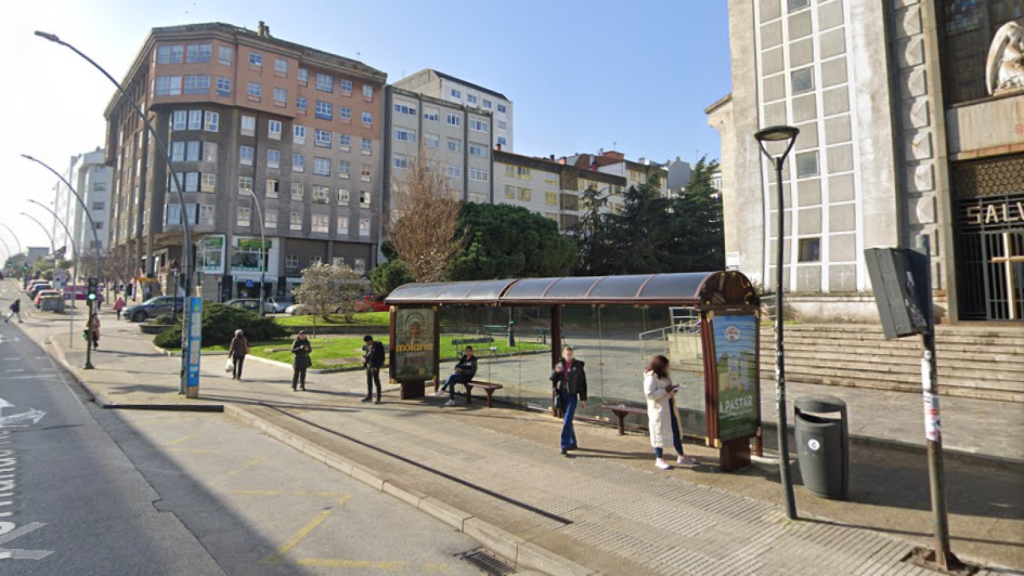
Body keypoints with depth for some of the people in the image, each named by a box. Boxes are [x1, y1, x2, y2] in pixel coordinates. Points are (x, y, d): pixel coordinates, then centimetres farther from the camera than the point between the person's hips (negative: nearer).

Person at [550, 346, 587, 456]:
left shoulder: (578, 366, -5)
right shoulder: (560, 364, 5)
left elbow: (582, 384, -3)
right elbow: (553, 379, -1)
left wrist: (583, 399, -5)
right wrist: (556, 371, -21)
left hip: (572, 396, -4)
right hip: (562, 395, 4)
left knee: (567, 421, -12)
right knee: (567, 420, 14)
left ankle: (564, 446, -11)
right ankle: (573, 443, 28)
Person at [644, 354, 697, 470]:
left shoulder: (664, 375, 10)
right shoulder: (650, 377, -18)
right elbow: (649, 394, -24)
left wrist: (672, 389, 0)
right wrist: (665, 391, -24)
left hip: (670, 408, 9)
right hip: (658, 410, -9)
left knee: (676, 432, 14)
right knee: (659, 434, 3)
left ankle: (681, 457, 27)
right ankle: (659, 459, 17)